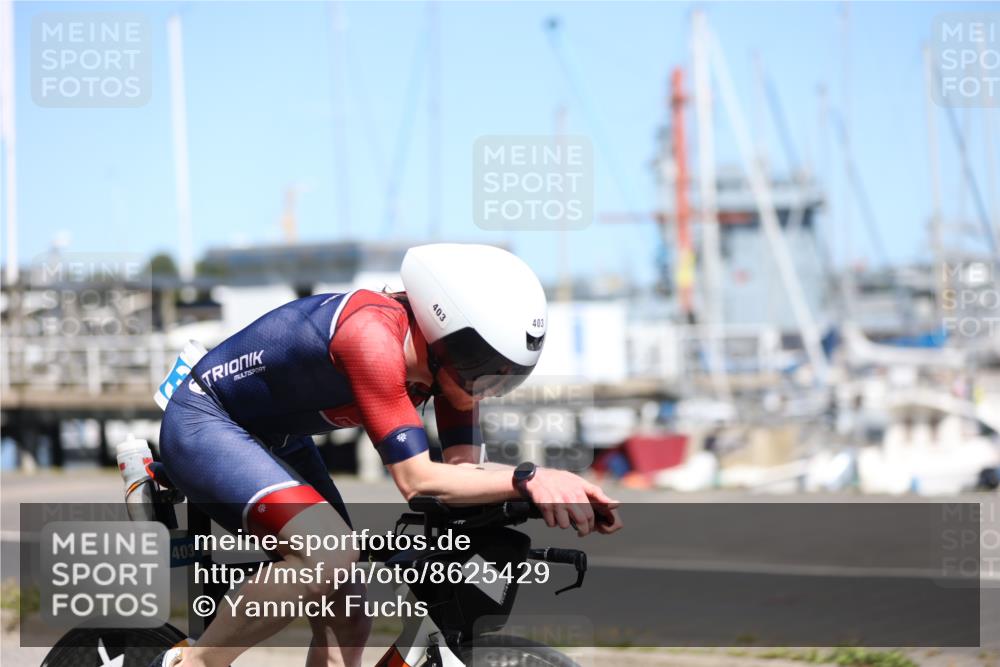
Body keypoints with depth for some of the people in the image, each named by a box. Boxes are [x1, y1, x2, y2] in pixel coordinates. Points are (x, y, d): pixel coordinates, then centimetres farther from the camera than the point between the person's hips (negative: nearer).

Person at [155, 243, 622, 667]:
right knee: (330, 556, -31)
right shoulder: (374, 338, -34)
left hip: (272, 438, 9)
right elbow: (418, 481, -37)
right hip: (202, 425, -9)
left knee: (346, 624, 1)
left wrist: (551, 492, -28)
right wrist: (530, 480, -44)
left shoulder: (451, 359, -9)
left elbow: (462, 470, -11)